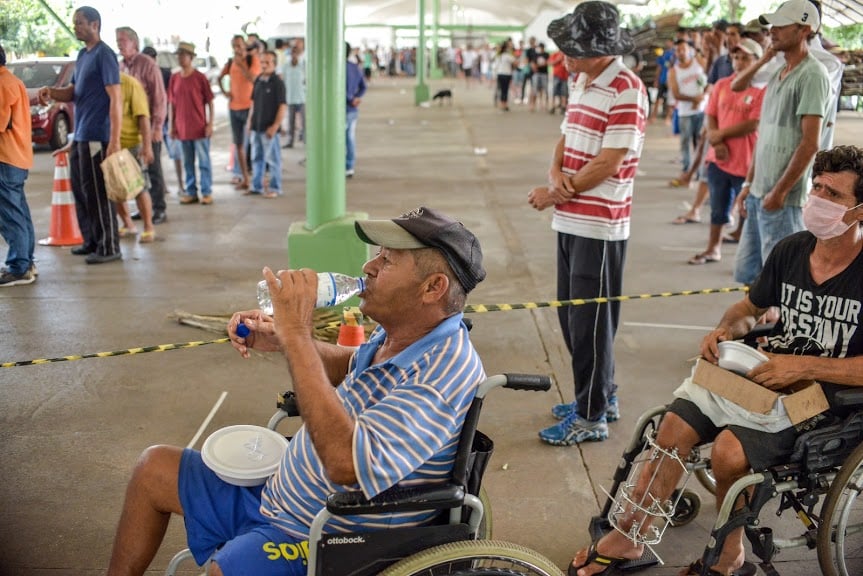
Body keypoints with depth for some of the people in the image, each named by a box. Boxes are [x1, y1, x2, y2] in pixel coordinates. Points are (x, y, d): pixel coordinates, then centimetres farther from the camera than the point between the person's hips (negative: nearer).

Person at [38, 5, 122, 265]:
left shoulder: (104, 54, -12)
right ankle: (91, 241, 24)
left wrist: (115, 141, -24)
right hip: (80, 135, 9)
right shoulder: (82, 55, 16)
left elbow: (115, 98, -18)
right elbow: (73, 92, 23)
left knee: (97, 192, -5)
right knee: (81, 190, 14)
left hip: (96, 137, -9)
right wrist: (51, 91, -1)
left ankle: (110, 248, 2)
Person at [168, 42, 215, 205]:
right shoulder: (174, 78, 6)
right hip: (182, 129, 4)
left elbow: (210, 102, -2)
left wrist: (210, 124, -8)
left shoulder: (200, 77, -5)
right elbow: (171, 103, 11)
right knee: (187, 163, 11)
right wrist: (172, 125, 7)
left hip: (199, 128, -4)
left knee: (204, 162, 2)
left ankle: (206, 192, 8)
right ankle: (191, 192, 19)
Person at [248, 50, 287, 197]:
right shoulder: (258, 80, 8)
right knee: (256, 157, 15)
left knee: (272, 159, 2)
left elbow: (282, 106, -13)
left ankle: (275, 188, 11)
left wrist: (275, 125, -17)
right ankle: (256, 186, 26)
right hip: (256, 126, 7)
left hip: (269, 128, -7)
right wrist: (251, 120, 12)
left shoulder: (277, 82, -10)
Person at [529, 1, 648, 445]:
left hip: (600, 224, -9)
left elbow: (607, 165, -19)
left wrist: (555, 194, -11)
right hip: (570, 219, 9)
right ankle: (602, 395, 33)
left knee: (590, 321, 0)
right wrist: (555, 173, -6)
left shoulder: (625, 90, -17)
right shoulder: (580, 80, 11)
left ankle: (591, 417, 14)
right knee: (570, 314, 17)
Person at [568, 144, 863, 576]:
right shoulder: (791, 250, 1)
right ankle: (627, 536, 3)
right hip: (763, 374, 5)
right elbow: (751, 307, 17)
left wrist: (804, 365, -24)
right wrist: (725, 330, -3)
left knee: (729, 451, -27)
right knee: (674, 427, -13)